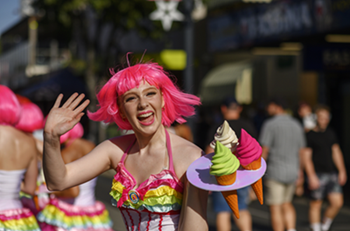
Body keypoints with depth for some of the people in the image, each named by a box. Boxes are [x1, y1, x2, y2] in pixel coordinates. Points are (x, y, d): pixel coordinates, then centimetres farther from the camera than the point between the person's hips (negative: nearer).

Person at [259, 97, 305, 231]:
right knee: (286, 204, 22)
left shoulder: (270, 125, -11)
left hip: (275, 173, -6)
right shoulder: (296, 125, 7)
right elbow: (300, 151, 10)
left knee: (275, 209, 2)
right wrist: (299, 171, 20)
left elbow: (264, 151, -13)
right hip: (292, 172, 6)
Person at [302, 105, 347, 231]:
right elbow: (306, 157, -11)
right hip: (317, 175, -6)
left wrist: (342, 171, 12)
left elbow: (336, 152, 17)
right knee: (316, 205, 0)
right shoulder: (309, 135, -8)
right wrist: (311, 176, -17)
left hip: (332, 173, 6)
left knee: (337, 202, -2)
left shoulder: (331, 133, 12)